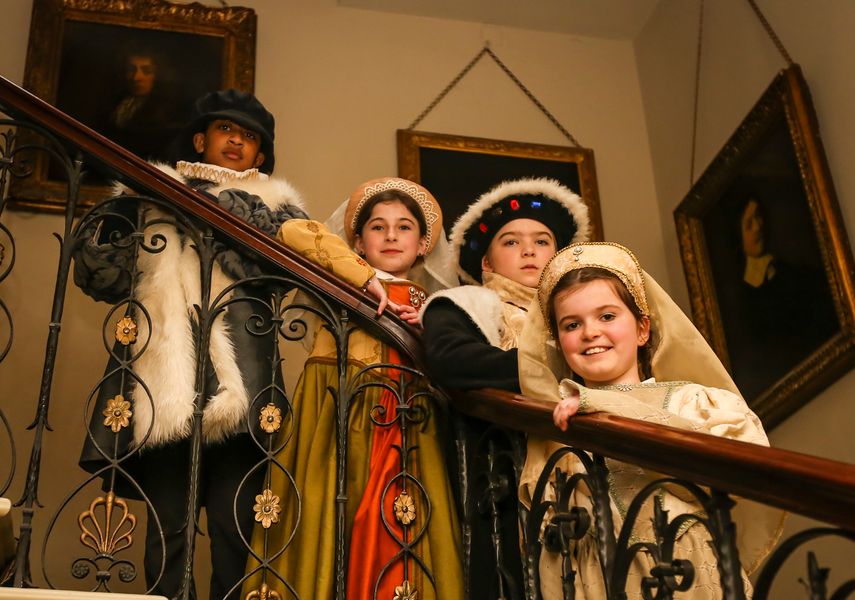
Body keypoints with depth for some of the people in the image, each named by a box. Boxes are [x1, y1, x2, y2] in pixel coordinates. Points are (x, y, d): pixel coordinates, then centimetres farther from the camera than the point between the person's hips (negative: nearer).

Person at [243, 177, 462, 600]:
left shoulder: (426, 304, 21)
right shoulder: (345, 276, 11)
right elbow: (293, 232, -5)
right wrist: (366, 277, -4)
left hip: (404, 432, 3)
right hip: (341, 418, -3)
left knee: (392, 538, -8)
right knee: (330, 528, -13)